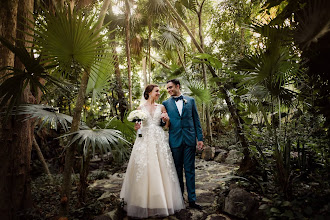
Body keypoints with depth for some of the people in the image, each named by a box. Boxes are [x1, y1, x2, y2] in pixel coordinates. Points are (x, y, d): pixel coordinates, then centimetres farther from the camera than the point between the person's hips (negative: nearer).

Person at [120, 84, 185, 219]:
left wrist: (167, 119, -7)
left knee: (161, 170, 1)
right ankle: (144, 202, 11)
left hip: (159, 140, 1)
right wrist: (136, 126, -12)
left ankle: (162, 201, 15)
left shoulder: (161, 107, 11)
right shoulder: (141, 108, 7)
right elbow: (137, 126, 10)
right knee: (144, 169, -2)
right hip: (145, 140, -1)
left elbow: (166, 126, 13)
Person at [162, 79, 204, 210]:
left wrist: (200, 138, 3)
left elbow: (196, 120, 7)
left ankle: (192, 200, 15)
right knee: (178, 170, 10)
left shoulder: (190, 100, 7)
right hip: (175, 140, 0)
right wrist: (164, 120, -14)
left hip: (190, 139, 0)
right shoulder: (166, 103, 6)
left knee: (190, 170, 5)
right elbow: (164, 121, 10)